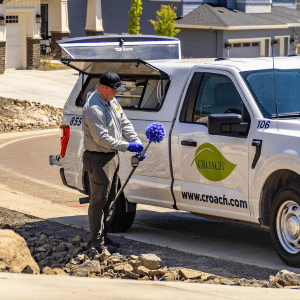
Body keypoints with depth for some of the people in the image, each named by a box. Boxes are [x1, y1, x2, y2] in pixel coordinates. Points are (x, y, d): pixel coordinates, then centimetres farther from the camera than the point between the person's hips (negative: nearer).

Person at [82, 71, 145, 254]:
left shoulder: (112, 101, 9)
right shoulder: (93, 108, -22)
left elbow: (125, 123, 12)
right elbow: (102, 138, -24)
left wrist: (137, 142, -2)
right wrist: (126, 146, -22)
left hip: (112, 156, 10)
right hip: (99, 159, -10)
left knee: (108, 199, 16)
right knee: (98, 201, -5)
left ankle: (103, 237, 27)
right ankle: (97, 242, -1)